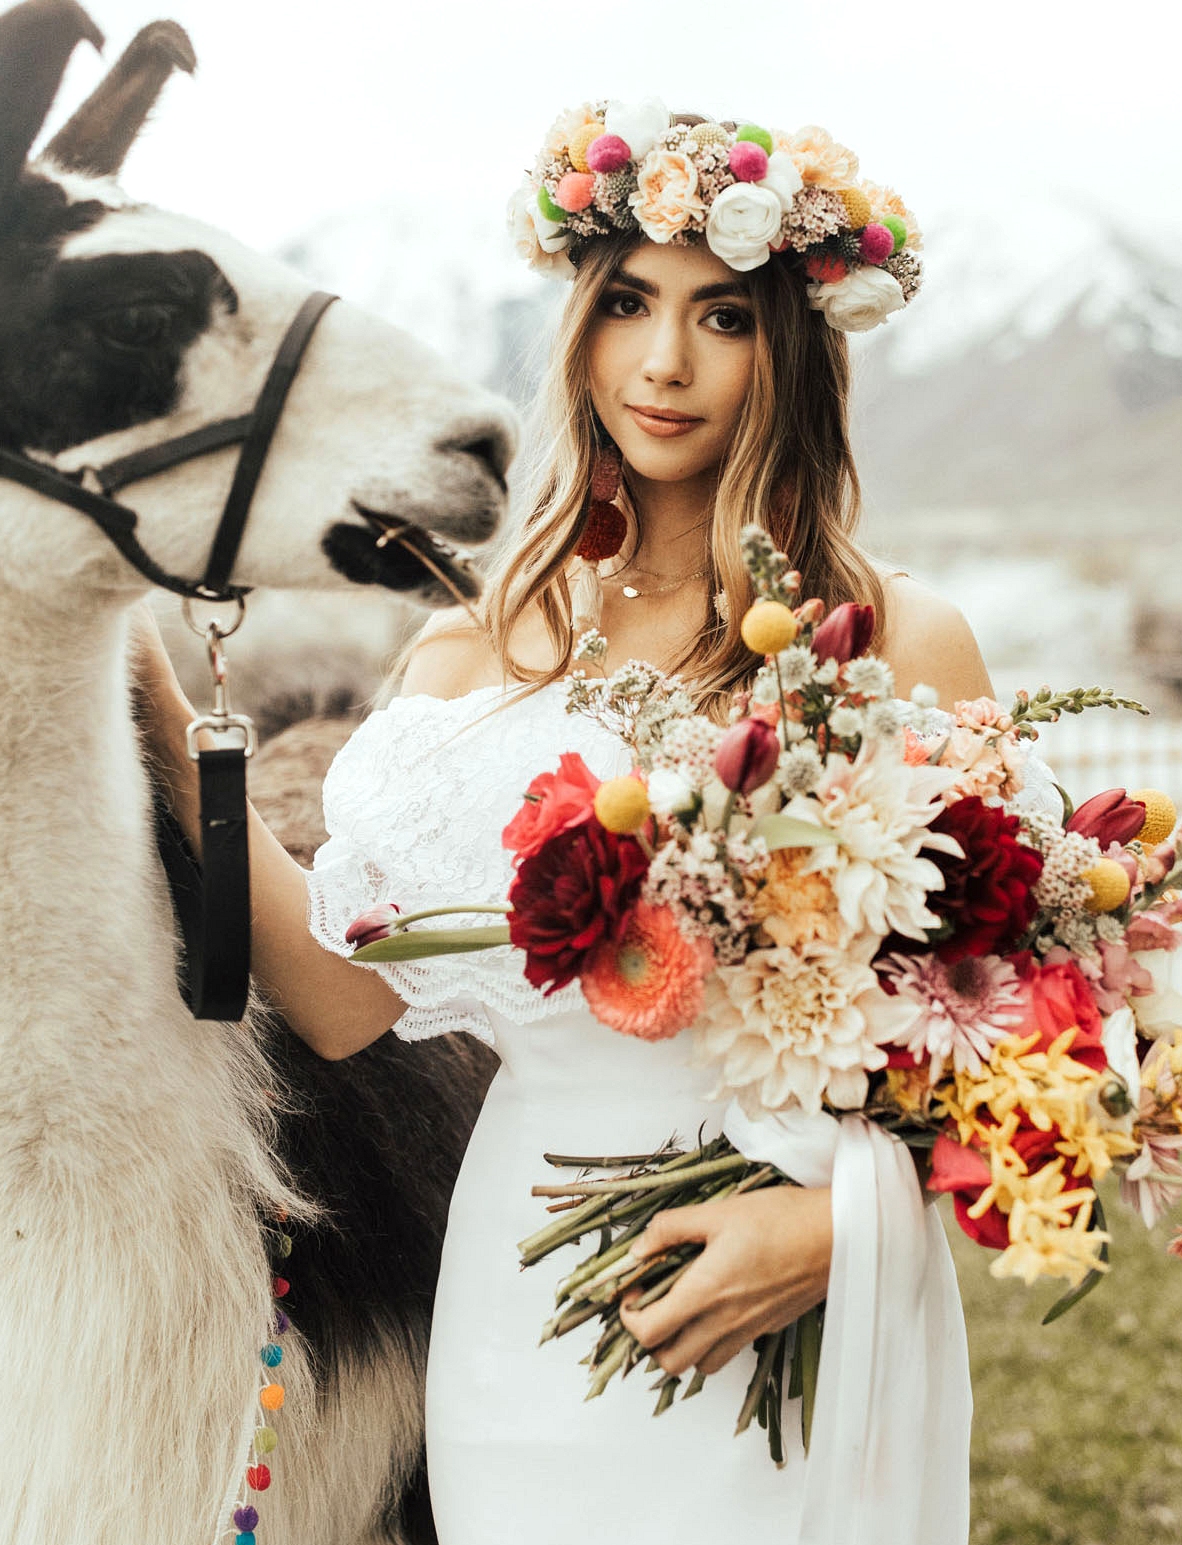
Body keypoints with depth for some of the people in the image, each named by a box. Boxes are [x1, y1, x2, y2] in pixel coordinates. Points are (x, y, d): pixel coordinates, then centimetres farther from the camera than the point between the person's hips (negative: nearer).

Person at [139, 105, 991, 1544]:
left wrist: (845, 1219, -18)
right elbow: (341, 995, -6)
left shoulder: (899, 643, -3)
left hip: (812, 1333, -2)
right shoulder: (469, 652, 5)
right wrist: (145, 693, -9)